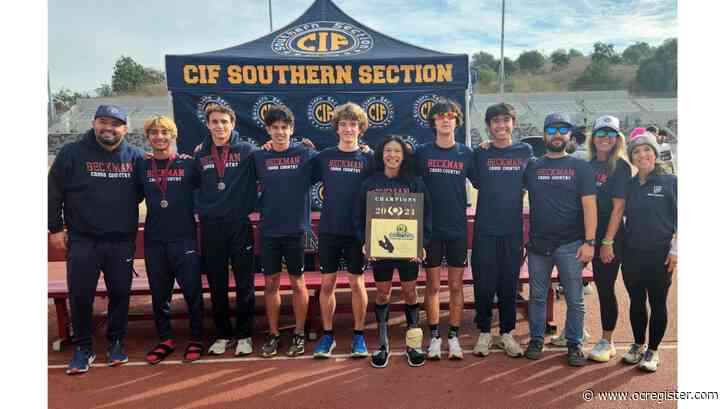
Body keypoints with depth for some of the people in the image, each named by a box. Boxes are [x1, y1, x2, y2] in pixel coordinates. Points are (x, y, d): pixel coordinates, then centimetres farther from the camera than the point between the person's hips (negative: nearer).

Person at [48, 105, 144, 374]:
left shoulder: (135, 157, 3)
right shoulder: (72, 154, -3)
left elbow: (140, 191, 17)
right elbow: (53, 192, 1)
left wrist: (128, 222, 7)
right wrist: (55, 228, 1)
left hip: (122, 242, 2)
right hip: (82, 241, -1)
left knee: (120, 294, 9)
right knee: (80, 297, 4)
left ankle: (116, 342, 26)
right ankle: (83, 347, 21)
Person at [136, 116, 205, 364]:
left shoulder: (188, 165, 0)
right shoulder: (142, 167, 8)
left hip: (184, 239, -3)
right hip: (154, 241, 3)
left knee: (192, 292, 1)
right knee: (159, 293, 11)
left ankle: (196, 339, 16)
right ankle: (165, 340, 24)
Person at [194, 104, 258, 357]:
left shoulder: (247, 151, -2)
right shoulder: (200, 155, 8)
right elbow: (193, 185, 17)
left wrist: (251, 207, -9)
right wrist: (200, 210, 7)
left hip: (240, 225, -3)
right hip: (210, 227, 3)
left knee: (245, 284, 3)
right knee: (217, 286, 9)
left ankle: (244, 334, 16)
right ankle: (223, 334, 23)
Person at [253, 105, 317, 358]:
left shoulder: (305, 154, -3)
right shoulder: (259, 157, 3)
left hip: (296, 229, -2)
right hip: (268, 230, 2)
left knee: (297, 282, 8)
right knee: (271, 283, 9)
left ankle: (299, 334, 22)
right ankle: (273, 334, 23)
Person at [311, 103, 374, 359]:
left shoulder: (368, 159, 1)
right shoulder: (324, 157, 4)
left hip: (358, 231, -1)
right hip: (329, 230, 1)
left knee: (357, 283, 5)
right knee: (327, 283, 6)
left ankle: (359, 335, 19)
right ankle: (327, 335, 20)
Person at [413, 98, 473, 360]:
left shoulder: (466, 154, 3)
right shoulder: (422, 153, 1)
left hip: (458, 229, 1)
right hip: (430, 228, -1)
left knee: (456, 285, 8)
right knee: (432, 285, 5)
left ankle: (454, 337, 19)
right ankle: (434, 337, 17)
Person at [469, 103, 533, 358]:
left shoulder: (525, 151, 5)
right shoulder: (480, 153, 3)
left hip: (513, 230, 1)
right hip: (485, 230, -1)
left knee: (509, 283, 8)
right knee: (483, 283, 3)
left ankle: (506, 333, 22)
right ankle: (484, 332, 18)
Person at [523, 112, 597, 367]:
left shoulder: (580, 167, 3)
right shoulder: (532, 167, 8)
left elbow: (589, 206, -3)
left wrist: (589, 242, -10)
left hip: (570, 244, -1)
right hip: (538, 243, 2)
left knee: (575, 299, 4)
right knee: (537, 296, 10)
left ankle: (574, 344, 18)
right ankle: (536, 340, 22)